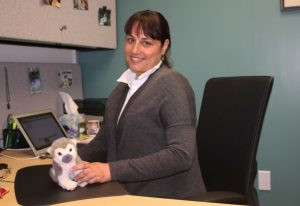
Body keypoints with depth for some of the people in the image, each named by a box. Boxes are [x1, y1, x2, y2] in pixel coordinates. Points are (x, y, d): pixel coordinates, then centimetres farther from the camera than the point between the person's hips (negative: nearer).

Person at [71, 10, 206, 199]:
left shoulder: (171, 84, -12)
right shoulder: (124, 86, 10)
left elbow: (181, 154, -20)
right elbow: (105, 139, 14)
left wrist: (112, 170, -24)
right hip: (129, 193, 6)